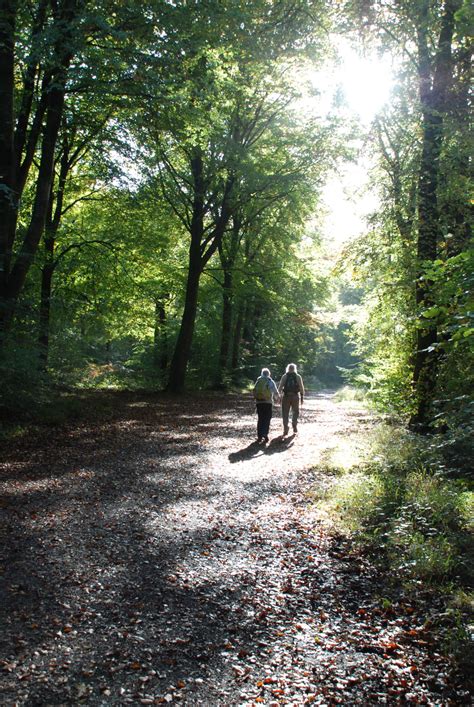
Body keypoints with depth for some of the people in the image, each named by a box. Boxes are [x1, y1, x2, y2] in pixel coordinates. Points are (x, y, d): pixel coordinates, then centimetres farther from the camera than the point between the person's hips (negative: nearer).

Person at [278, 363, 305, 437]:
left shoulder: (284, 376, 2)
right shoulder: (298, 377, 4)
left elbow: (280, 387, -3)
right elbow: (301, 388, -1)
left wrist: (280, 395, 8)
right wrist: (302, 397, 4)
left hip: (286, 396, -1)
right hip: (295, 396, 1)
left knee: (285, 413, 5)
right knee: (295, 412, 17)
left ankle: (286, 428, -2)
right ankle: (295, 427, 14)